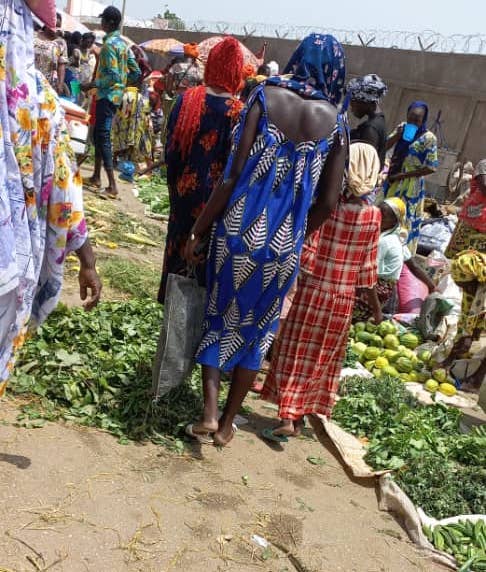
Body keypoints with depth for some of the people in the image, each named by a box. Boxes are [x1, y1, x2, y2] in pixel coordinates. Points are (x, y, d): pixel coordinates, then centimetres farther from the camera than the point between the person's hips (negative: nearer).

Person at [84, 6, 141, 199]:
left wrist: (92, 85, -17)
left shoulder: (109, 44, -14)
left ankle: (112, 186, -15)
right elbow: (136, 72, 14)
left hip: (107, 96, -10)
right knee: (98, 134, 16)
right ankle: (96, 177, 23)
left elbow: (113, 75, -23)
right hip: (116, 95, 10)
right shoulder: (123, 44, 13)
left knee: (103, 137, -10)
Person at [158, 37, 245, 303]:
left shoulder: (187, 100, -8)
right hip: (215, 195, -3)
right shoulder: (238, 112, -16)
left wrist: (174, 181, 12)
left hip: (184, 188, 3)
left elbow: (171, 148, -2)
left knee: (178, 242, 20)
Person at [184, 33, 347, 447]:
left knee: (220, 316, 19)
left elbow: (234, 175, -11)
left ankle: (210, 411, 9)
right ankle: (227, 423, 26)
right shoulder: (335, 123, -1)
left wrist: (199, 229, -3)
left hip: (240, 228, -1)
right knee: (256, 329, 16)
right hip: (284, 241, 1)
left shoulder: (266, 98, -6)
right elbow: (328, 202, -1)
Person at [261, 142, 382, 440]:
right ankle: (300, 416, 24)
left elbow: (308, 252, -13)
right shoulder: (373, 215, -5)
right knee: (323, 358, 14)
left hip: (313, 292, -2)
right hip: (343, 299, 2)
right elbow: (368, 267, -1)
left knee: (297, 352, 7)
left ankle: (287, 418, 2)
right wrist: (376, 305, 8)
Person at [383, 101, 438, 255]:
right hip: (392, 181, 6)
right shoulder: (402, 128, 4)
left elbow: (430, 168, -16)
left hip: (410, 186, -6)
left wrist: (402, 175, -16)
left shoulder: (428, 138, -13)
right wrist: (397, 135, -17)